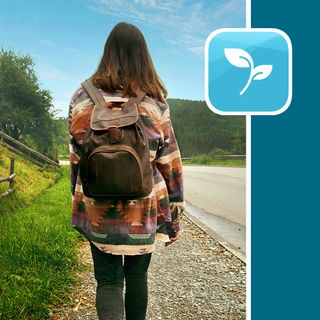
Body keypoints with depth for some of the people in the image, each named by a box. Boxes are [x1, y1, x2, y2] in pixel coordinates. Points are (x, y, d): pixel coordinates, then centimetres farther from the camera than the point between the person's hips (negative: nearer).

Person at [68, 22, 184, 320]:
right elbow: (169, 160, -3)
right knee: (137, 276, 18)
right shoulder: (155, 101, -4)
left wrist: (78, 198, 14)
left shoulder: (83, 97, -2)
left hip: (98, 207, 0)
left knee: (108, 279, 10)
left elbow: (76, 156, 2)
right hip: (144, 207, 1)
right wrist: (175, 208, 5)